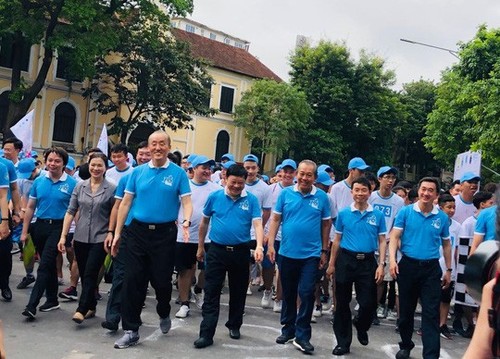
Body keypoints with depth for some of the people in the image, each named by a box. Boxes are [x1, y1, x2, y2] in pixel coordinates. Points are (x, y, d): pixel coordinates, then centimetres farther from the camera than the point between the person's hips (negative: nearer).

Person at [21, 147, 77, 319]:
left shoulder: (71, 183, -6)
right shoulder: (39, 181, 5)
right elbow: (30, 207, 10)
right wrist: (24, 231, 8)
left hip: (58, 227, -4)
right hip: (40, 226, 5)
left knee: (45, 265, -10)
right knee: (49, 265, 15)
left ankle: (32, 305, -8)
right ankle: (52, 300, 27)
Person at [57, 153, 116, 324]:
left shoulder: (111, 189, -4)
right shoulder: (80, 186, 5)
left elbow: (115, 214, 0)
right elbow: (71, 212, 4)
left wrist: (111, 232, -8)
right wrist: (63, 236, 0)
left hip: (100, 238, -4)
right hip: (80, 237, 4)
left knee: (90, 274, -9)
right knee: (84, 274, 11)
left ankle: (82, 310, -5)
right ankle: (91, 307, 24)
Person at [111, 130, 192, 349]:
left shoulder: (178, 173, -1)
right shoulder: (137, 172, 6)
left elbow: (187, 202, -6)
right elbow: (125, 203, 7)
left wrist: (186, 221, -28)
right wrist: (117, 234, 5)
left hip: (165, 234, -2)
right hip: (138, 232, 2)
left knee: (162, 280, 6)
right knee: (132, 281, 1)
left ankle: (164, 314, 37)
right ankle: (131, 331, 12)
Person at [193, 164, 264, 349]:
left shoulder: (251, 200, -4)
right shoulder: (214, 197, 0)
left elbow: (257, 224, -11)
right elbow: (204, 222, 10)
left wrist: (259, 246, -28)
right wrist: (200, 247, 14)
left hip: (241, 252, 1)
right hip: (217, 250, 0)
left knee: (238, 292, 14)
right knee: (211, 293, -2)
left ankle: (234, 326, 32)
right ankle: (206, 334, 1)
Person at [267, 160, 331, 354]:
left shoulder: (322, 197, -2)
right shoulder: (285, 193, -2)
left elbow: (326, 224, 4)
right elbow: (276, 219, 1)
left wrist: (324, 251, 4)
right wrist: (270, 245, -5)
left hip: (311, 254, -1)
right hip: (287, 252, 2)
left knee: (306, 293, -4)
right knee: (288, 293, 14)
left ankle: (302, 336, 7)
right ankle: (288, 329, 29)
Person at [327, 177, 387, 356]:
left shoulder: (378, 215, 1)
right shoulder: (343, 213, 1)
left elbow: (382, 241, 3)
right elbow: (337, 240, 7)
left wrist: (381, 265, -6)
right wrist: (331, 264, 7)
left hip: (368, 262, 0)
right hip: (346, 260, 0)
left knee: (369, 303, -1)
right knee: (342, 303, 6)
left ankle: (360, 326, 33)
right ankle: (343, 342, 18)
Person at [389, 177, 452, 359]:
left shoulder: (442, 217, 3)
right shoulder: (405, 212, -3)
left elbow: (446, 244, 13)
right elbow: (395, 237, -6)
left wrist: (448, 270, 13)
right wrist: (392, 259, -20)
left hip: (432, 269, 0)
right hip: (408, 265, 0)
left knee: (431, 315, -4)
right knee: (406, 310, 13)